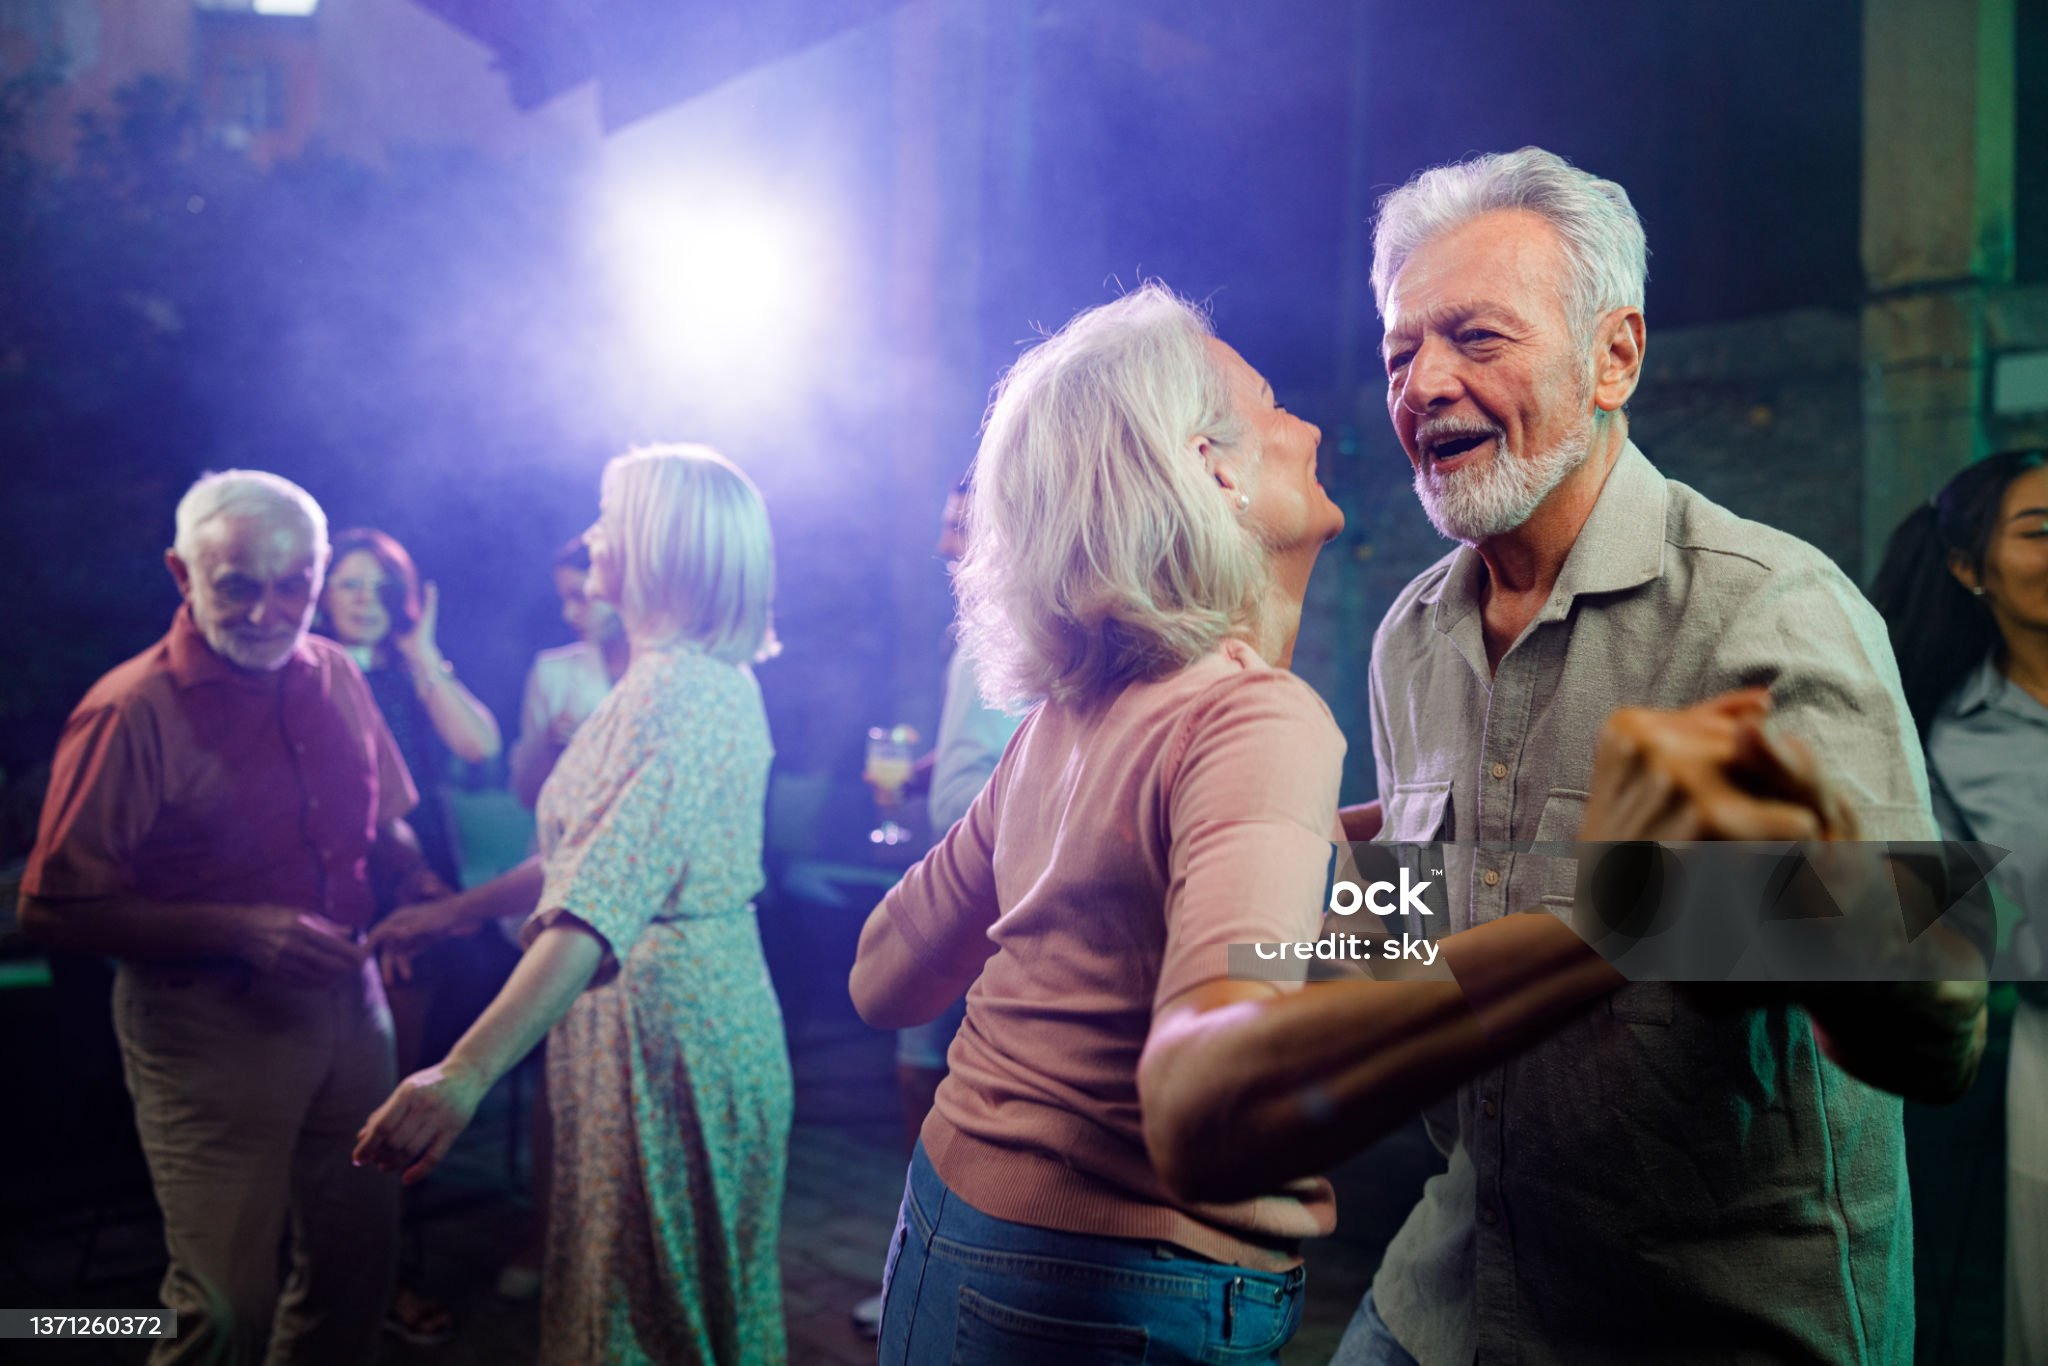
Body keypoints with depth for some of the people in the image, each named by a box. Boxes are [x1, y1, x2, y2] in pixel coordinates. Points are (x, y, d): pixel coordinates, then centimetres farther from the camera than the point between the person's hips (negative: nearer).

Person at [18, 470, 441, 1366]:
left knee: (359, 1250, 16)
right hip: (209, 1030, -6)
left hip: (345, 999, 6)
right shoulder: (132, 713, -14)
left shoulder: (335, 677, 4)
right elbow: (53, 911, -13)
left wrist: (420, 888, -4)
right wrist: (238, 932, -22)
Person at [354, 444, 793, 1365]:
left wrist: (468, 1070, -41)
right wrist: (462, 909, 17)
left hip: (666, 1021, -10)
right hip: (693, 1009, 10)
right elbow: (604, 845, 18)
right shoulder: (702, 677, 11)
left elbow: (604, 900, -35)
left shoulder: (680, 693, -23)